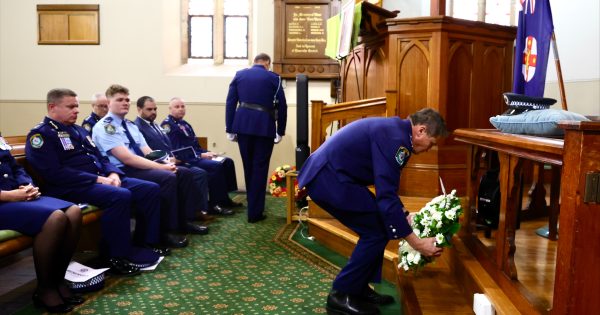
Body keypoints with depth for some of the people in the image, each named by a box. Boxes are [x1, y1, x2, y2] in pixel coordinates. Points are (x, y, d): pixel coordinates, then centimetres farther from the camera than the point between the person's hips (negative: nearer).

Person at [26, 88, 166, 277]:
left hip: (101, 179, 9)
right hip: (71, 187, -8)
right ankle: (115, 256, -20)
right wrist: (97, 179, -20)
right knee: (120, 196, -35)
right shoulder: (40, 134, -5)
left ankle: (145, 243, 4)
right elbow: (54, 173, -17)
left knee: (150, 189, -5)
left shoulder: (78, 130, 21)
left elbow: (100, 157, 22)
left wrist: (113, 174, -2)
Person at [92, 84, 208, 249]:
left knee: (184, 172, -6)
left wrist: (164, 162, -11)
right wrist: (160, 166, -24)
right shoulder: (104, 127, -10)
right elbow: (126, 158, -21)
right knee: (168, 178, -29)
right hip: (124, 171, -8)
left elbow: (147, 151, 10)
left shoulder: (131, 125, 18)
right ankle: (166, 231, -17)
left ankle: (184, 221, 2)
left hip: (141, 166, 9)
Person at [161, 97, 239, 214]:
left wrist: (207, 153, 1)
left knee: (227, 162, -3)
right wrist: (201, 155, -18)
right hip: (184, 160, -9)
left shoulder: (185, 124, 20)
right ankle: (215, 204, -19)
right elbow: (177, 150, -16)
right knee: (216, 166, -27)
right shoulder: (167, 125, -7)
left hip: (196, 156, 9)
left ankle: (224, 198, -1)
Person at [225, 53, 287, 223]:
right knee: (260, 168, 3)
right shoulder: (273, 78, 5)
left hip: (242, 125, 3)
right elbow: (281, 106, 3)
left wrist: (230, 129, 8)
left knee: (248, 167, 17)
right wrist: (280, 132, 11)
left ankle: (253, 205, 31)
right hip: (264, 127, -3)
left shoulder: (239, 75, 11)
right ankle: (255, 212, 4)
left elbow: (230, 103, 6)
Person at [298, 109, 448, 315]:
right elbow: (386, 195, -22)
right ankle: (342, 295, 6)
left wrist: (404, 214, 18)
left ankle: (359, 288, 23)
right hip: (329, 178, -10)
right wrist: (417, 243, -16)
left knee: (375, 227, 14)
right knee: (378, 231, -4)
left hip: (325, 174, 10)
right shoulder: (395, 138, -18)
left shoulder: (393, 130, 14)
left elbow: (385, 186, 23)